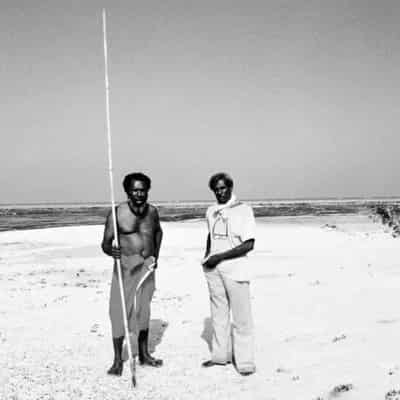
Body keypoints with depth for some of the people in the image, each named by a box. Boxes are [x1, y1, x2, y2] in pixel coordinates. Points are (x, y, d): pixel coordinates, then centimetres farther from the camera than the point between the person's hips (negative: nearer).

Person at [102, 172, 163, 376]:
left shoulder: (152, 211, 3)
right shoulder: (117, 213, -11)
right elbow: (105, 242, -12)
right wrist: (111, 251, -34)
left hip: (147, 267, 4)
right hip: (125, 266, -4)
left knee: (143, 311, 14)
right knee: (119, 311, -4)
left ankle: (144, 355, 28)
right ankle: (118, 360, 8)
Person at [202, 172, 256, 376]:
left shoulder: (243, 210, -8)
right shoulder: (211, 211, 10)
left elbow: (249, 244, -13)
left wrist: (220, 257, -16)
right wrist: (207, 256, 10)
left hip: (235, 269, -6)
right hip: (213, 269, 6)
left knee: (241, 317, -2)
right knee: (218, 313, 14)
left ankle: (245, 361, 6)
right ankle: (220, 355, 26)